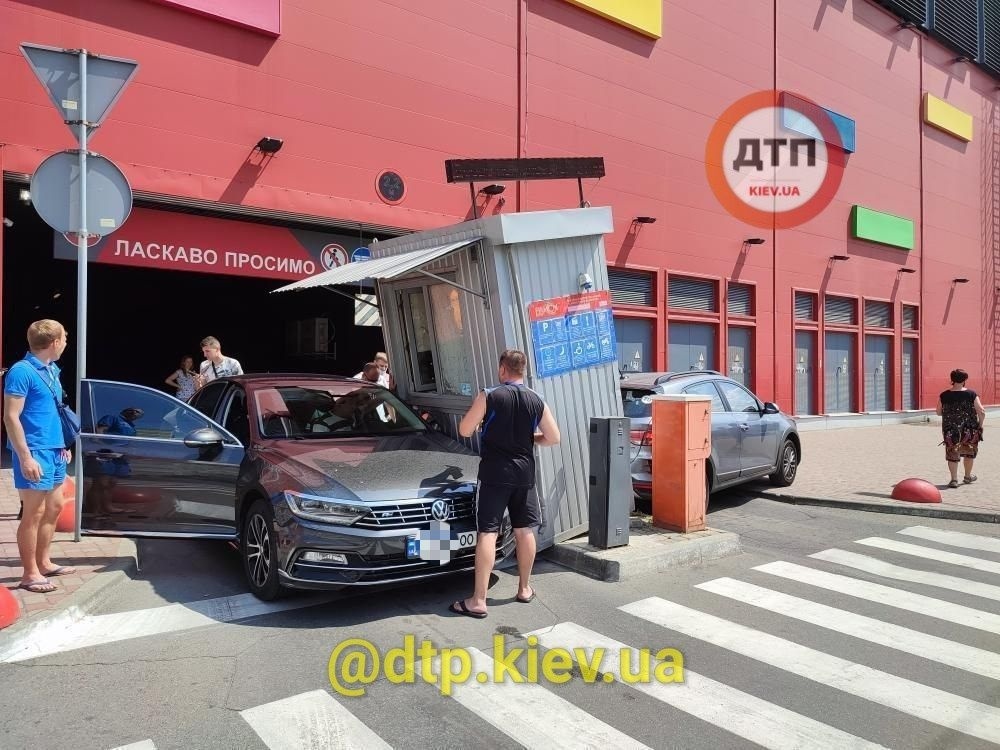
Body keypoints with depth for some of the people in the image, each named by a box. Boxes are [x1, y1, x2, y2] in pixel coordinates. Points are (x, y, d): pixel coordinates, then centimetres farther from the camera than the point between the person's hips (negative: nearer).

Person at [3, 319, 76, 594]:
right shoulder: (22, 371, -15)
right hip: (35, 452, -9)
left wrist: (62, 445, 21)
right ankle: (30, 574, 8)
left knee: (54, 507, 16)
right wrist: (25, 457, -21)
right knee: (34, 513, -2)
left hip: (53, 450, 9)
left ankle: (43, 563, 28)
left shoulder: (52, 370, 12)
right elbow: (11, 417, -18)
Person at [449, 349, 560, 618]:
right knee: (524, 530, 15)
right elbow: (553, 438, 5)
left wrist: (481, 420, 15)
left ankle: (478, 601, -4)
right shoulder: (537, 401, 2)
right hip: (524, 473, 4)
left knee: (487, 533, -4)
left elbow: (465, 430, -5)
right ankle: (524, 588, 28)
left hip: (494, 473, -4)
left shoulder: (488, 396, -9)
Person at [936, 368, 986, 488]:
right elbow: (981, 412, -11)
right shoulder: (972, 394, -8)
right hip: (969, 430, 0)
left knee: (952, 454, 6)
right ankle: (968, 476, 34)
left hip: (950, 430, 0)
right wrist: (980, 425, 4)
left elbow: (939, 412, 5)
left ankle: (954, 479, 4)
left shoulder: (944, 395, -4)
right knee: (969, 453, 19)